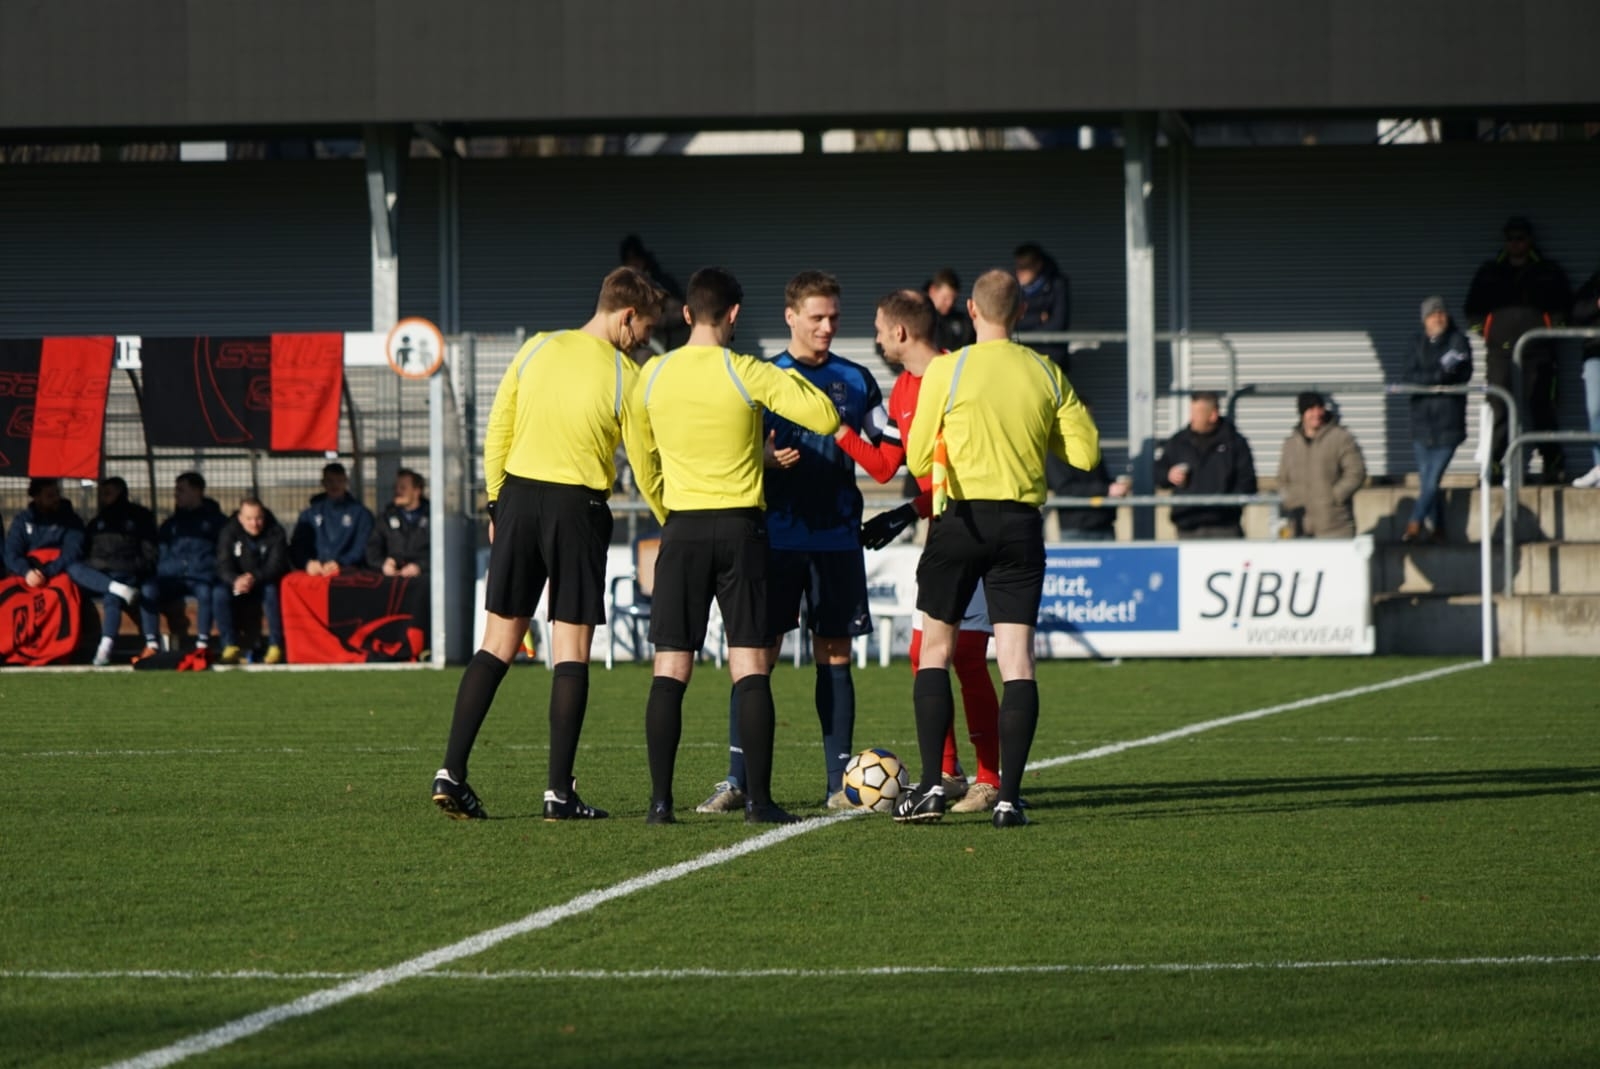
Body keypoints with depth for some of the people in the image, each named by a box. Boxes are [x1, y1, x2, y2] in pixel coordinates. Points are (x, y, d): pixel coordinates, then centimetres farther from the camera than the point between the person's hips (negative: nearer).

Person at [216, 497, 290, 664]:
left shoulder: (276, 532, -11)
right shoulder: (229, 532, -6)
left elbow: (276, 566, -20)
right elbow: (223, 566, -15)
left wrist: (254, 578, -40)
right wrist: (236, 580, -38)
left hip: (266, 582, -2)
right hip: (238, 582, 2)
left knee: (271, 591, -36)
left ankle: (276, 646, -31)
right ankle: (230, 647, -27)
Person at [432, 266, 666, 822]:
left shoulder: (536, 349, 4)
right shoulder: (625, 378, -7)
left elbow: (496, 432, 8)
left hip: (519, 496, 4)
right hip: (578, 507, -4)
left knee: (498, 642, 9)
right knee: (571, 650, 2)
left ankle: (451, 772, 1)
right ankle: (559, 792, -1)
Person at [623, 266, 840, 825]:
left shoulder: (652, 375, 3)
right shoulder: (748, 374, -7)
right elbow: (825, 418, -9)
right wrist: (791, 378, 9)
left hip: (682, 528, 2)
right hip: (741, 526, -2)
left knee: (671, 668, 3)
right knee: (750, 665, -1)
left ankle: (660, 800, -3)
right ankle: (757, 798, -5)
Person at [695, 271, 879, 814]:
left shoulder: (855, 380, 8)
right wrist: (766, 459, -19)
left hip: (837, 538, 2)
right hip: (778, 538, -2)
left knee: (834, 657, 4)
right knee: (757, 656, -4)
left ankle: (840, 782, 7)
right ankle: (737, 780, -1)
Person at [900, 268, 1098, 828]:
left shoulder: (946, 371, -5)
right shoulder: (1047, 375, 4)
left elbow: (918, 459, -1)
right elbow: (1085, 452, 6)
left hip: (960, 516, -2)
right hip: (1022, 523, 2)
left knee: (935, 648, 9)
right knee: (1017, 658, 1)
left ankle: (931, 783, 2)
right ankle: (1008, 796, -5)